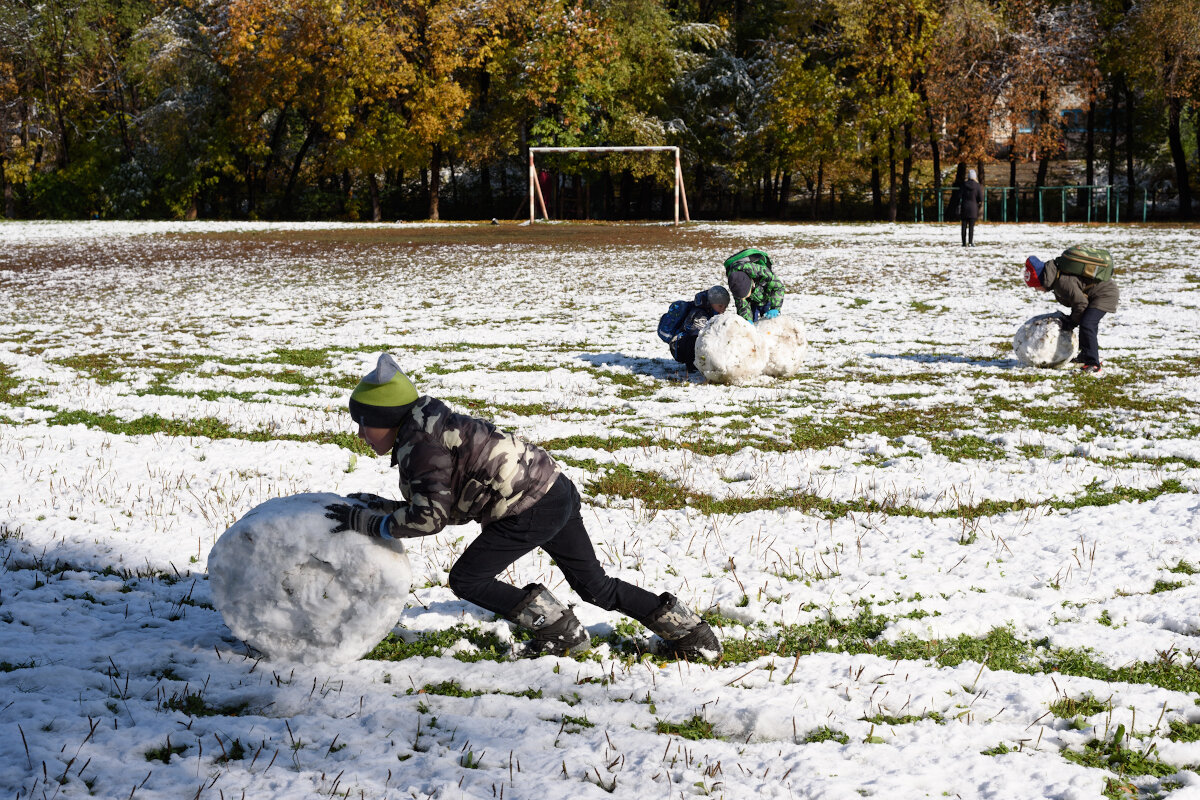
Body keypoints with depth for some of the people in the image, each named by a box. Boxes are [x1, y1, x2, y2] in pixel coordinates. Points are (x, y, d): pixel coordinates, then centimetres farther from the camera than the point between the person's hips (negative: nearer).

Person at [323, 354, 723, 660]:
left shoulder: (424, 445, -16)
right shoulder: (427, 429, 16)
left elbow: (429, 517, -22)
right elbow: (434, 508, 18)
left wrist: (364, 521, -16)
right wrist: (376, 506, 13)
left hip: (531, 511, -11)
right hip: (555, 490, 11)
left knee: (467, 579, -2)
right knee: (594, 586, 18)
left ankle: (559, 630, 5)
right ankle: (686, 627, 23)